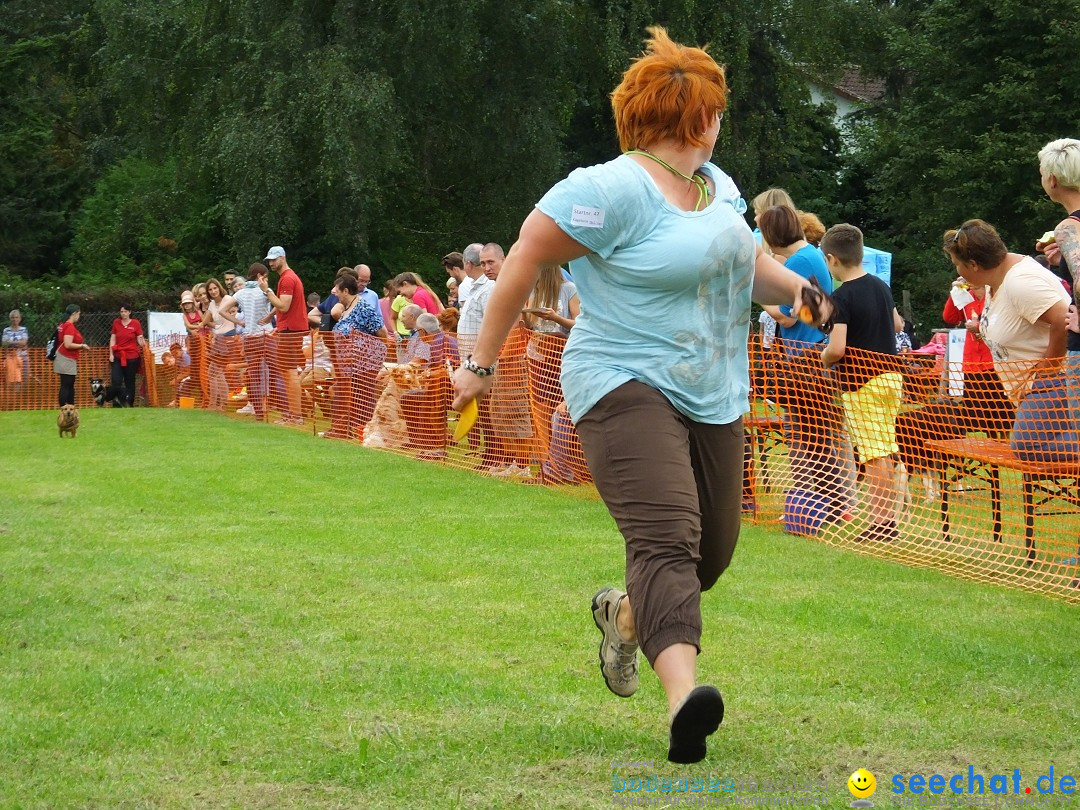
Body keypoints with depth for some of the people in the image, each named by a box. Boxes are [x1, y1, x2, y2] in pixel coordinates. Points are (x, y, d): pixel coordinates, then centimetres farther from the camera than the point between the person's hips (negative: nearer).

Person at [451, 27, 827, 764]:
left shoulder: (718, 187, 12)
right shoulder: (615, 190, -15)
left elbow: (746, 261, 28)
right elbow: (525, 259, -13)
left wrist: (794, 287, 5)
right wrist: (482, 362, -10)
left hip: (712, 397, 8)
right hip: (626, 388, -8)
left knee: (713, 549, 10)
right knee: (666, 534, -26)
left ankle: (623, 613, 41)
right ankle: (684, 695, -41)